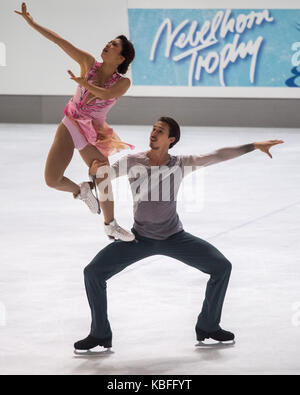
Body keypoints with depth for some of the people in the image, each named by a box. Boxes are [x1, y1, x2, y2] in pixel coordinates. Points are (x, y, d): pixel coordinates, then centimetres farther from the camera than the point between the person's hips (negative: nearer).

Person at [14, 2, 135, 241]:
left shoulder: (123, 83, -8)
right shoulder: (89, 63, -4)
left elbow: (105, 94, -29)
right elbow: (60, 41, -8)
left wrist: (85, 83, -43)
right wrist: (31, 22, -13)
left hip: (94, 135, -1)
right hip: (70, 126, 1)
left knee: (104, 180, -5)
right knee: (52, 180, -11)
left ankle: (110, 225, 20)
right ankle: (80, 190, 23)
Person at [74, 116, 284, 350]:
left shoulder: (180, 164, -9)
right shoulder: (132, 162, -11)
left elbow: (217, 156, -9)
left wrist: (254, 146, -12)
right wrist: (96, 170, -37)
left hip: (174, 238, 1)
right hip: (140, 238, -1)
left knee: (222, 267, -10)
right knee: (93, 272, -16)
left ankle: (207, 327, 10)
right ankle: (100, 334, 1)